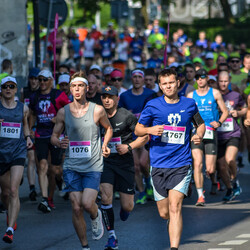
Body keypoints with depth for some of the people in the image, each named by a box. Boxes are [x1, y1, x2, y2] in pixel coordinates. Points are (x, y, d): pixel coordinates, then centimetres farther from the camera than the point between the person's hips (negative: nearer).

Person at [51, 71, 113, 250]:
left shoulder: (97, 110, -2)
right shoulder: (63, 112, 2)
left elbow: (108, 128, 17)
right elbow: (54, 136, 9)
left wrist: (104, 145, 2)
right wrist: (59, 143, -13)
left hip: (93, 166, -2)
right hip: (71, 166, 2)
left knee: (87, 203, -17)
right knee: (76, 208, -3)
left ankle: (96, 216, 20)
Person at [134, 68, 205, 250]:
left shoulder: (189, 105, 5)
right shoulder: (152, 106, 2)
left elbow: (200, 124, 22)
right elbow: (138, 129, 9)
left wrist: (199, 136, 0)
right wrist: (150, 130, -13)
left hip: (182, 165, -1)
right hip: (159, 166, 1)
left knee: (175, 207, -17)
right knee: (164, 213, 6)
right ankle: (174, 225, 42)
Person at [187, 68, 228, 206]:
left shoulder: (215, 93, 6)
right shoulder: (191, 95, 10)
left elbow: (225, 112, 9)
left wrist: (219, 122, -9)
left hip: (211, 133, -1)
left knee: (210, 169, -1)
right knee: (197, 163, -18)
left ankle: (213, 182, 35)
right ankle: (200, 196, -15)